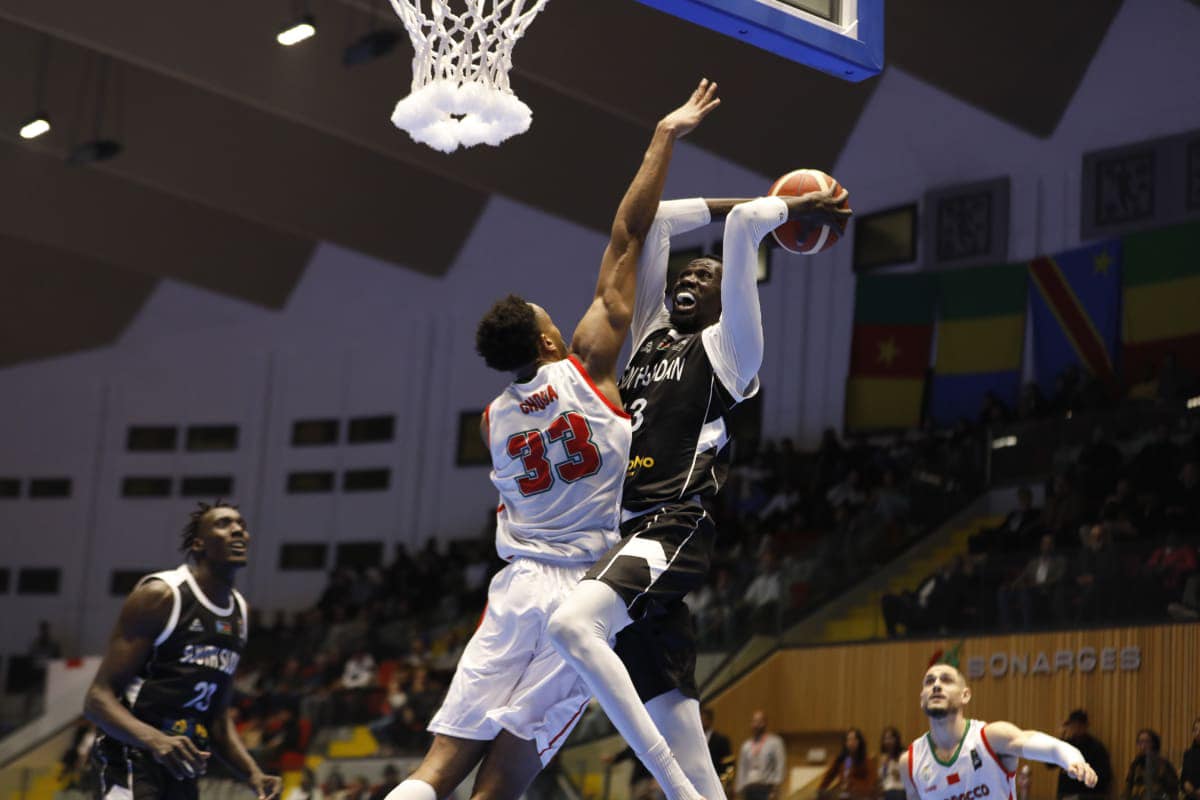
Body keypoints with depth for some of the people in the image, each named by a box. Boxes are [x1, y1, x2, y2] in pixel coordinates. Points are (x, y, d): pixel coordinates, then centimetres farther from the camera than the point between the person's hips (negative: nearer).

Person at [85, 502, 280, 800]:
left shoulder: (238, 611, 14)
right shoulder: (160, 595, -10)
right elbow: (98, 698, -15)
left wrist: (253, 773, 7)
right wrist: (154, 740, -32)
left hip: (183, 770, 9)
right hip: (133, 761, -9)